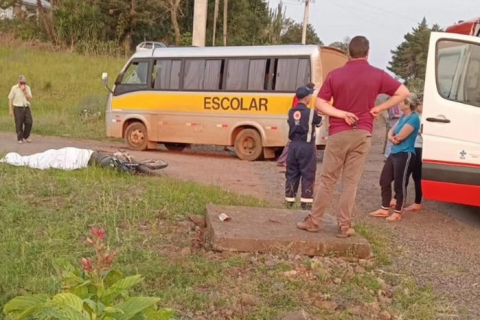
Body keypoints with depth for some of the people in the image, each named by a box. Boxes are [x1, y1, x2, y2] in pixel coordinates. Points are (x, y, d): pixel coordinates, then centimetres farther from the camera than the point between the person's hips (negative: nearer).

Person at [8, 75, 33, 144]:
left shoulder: (27, 88, 5)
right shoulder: (14, 88, -4)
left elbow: (30, 99, -3)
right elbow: (10, 99, -1)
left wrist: (24, 91, -14)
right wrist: (11, 110, -5)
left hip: (26, 108, 3)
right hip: (18, 108, -3)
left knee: (29, 122, -1)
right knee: (19, 124, -1)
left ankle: (26, 137, 18)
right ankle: (20, 139, 11)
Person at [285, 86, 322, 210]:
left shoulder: (291, 112, 5)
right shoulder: (311, 112, -11)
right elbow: (318, 121, 5)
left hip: (293, 145, 5)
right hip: (306, 146, -5)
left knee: (292, 173, 11)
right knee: (307, 175, 2)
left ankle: (289, 200, 15)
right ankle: (306, 202, 2)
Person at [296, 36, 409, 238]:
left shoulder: (335, 75, 0)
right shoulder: (377, 75, 0)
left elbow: (319, 103, -4)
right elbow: (403, 92, 2)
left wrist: (341, 113, -7)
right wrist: (379, 108, 1)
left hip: (338, 133, 0)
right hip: (362, 134, 0)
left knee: (327, 179, 9)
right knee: (350, 182, 5)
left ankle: (313, 221, 14)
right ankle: (344, 225, 8)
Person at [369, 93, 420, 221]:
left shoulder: (414, 118, -16)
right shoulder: (403, 117, 14)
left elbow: (400, 136, -19)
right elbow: (391, 132, 12)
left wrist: (394, 137, 3)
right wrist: (392, 137, -11)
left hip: (405, 155, -10)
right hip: (394, 153, 10)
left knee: (400, 184, -2)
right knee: (384, 180, 11)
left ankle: (398, 213, 10)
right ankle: (384, 209, 20)